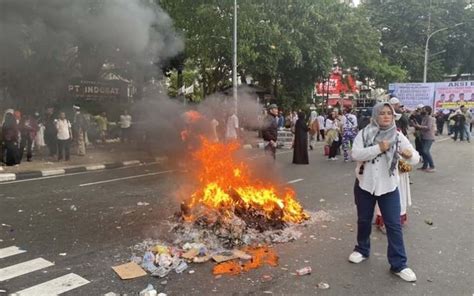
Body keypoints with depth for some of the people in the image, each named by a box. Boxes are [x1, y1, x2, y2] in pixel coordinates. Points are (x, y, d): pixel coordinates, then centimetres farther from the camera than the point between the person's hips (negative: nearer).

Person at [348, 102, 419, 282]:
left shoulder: (398, 136, -4)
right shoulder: (364, 133, -5)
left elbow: (415, 159, -12)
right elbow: (355, 154, -18)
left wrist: (409, 154, -36)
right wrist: (378, 148, -26)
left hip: (388, 187, 0)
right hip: (365, 184, 0)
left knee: (394, 225, 1)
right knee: (364, 221, 16)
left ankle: (399, 264, 12)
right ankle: (362, 250, 38)